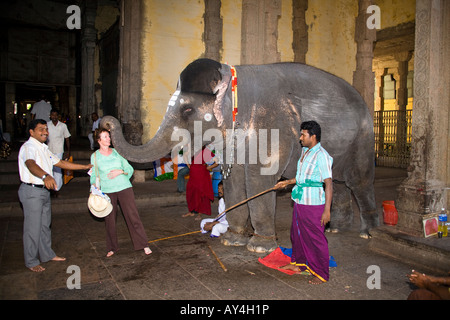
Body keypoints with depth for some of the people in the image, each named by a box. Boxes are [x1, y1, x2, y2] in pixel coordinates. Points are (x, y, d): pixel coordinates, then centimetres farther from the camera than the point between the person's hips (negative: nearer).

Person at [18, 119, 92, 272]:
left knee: (45, 225, 19)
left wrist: (85, 167, 17)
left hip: (44, 190, 9)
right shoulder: (28, 147, -16)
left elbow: (61, 163, 20)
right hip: (32, 192, -9)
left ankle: (47, 254, 33)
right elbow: (31, 164, -36)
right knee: (33, 228, 0)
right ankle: (31, 261, 13)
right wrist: (45, 176, -55)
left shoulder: (44, 148, 15)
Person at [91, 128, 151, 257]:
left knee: (133, 216, -2)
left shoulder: (117, 152, 6)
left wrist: (121, 171, -11)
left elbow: (130, 168, 8)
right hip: (107, 191, 0)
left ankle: (144, 245, 6)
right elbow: (93, 176, 9)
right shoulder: (95, 156, 4)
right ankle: (112, 248, 25)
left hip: (124, 188, 0)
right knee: (109, 220, 6)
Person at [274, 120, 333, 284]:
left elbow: (328, 184, -20)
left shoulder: (321, 156, -18)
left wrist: (327, 210, -22)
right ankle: (298, 264, 41)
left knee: (316, 239, 2)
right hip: (300, 202, 9)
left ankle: (322, 274, 18)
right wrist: (287, 182, 25)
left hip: (313, 204, -9)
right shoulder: (304, 151, 10)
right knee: (297, 234, 21)